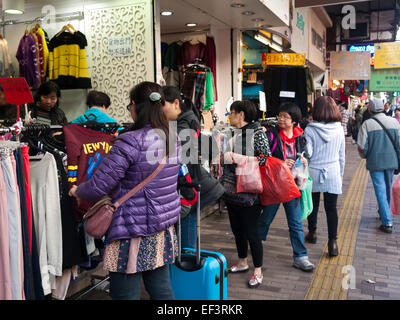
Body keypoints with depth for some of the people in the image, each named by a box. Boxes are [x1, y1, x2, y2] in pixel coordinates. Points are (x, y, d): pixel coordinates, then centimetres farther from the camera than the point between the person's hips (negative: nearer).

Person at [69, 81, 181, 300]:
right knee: (161, 288, 19)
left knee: (124, 294, 7)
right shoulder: (173, 140, 4)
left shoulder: (130, 142, -20)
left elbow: (99, 186, -17)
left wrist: (77, 192, 3)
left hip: (134, 230, -7)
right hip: (163, 228, 8)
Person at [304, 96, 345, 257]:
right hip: (333, 174, 1)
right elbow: (342, 155, 9)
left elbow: (307, 153, -15)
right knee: (331, 208, 4)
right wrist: (341, 173, 20)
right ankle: (332, 241, 3)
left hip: (313, 173, -1)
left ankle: (312, 233, 31)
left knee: (313, 204, 15)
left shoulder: (310, 130, -10)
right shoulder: (339, 129, 0)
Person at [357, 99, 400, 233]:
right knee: (388, 188, 20)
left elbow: (362, 147, -11)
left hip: (375, 162, -3)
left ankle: (387, 222, -2)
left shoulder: (367, 124, -9)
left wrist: (365, 156, 10)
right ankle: (384, 214, 38)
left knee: (380, 190, 2)